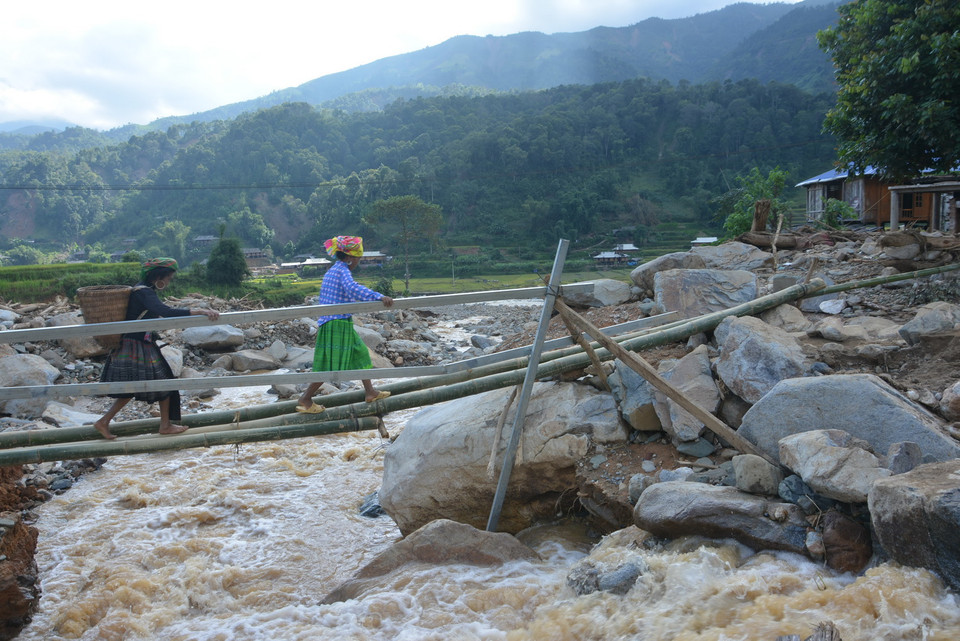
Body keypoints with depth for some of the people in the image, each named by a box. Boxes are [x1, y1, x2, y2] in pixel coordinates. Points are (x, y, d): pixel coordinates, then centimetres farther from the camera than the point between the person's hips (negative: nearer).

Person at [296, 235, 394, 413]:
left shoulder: (331, 271, 15)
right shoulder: (342, 271, -14)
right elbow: (354, 288, -34)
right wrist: (379, 297, -44)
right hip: (337, 324, -11)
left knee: (360, 354, 18)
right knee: (331, 366, -6)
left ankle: (370, 392, 27)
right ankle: (304, 399, 1)